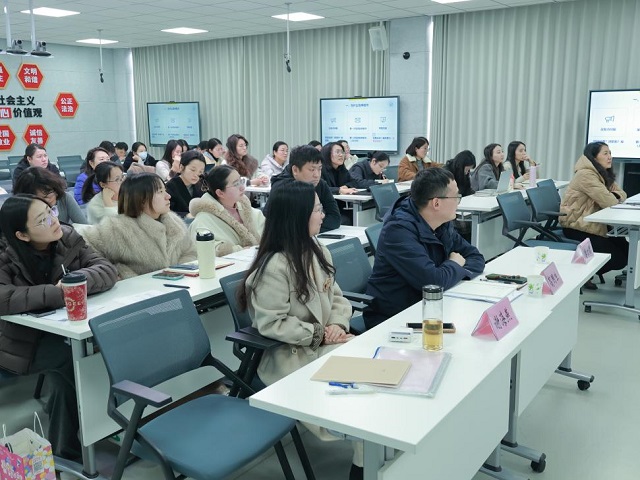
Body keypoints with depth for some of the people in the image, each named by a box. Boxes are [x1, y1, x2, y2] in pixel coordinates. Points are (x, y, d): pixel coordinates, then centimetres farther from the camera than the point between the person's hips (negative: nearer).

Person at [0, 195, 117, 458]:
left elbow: (107, 270, -17)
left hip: (59, 331, 4)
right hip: (22, 341, -4)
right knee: (72, 357, -27)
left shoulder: (69, 239, -8)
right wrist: (57, 293, -42)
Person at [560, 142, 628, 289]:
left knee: (625, 249, 3)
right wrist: (614, 198, -2)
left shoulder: (604, 174, 12)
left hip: (593, 223, 9)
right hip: (576, 226, -9)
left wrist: (614, 196, -15)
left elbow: (621, 194, 8)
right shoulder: (586, 174, -20)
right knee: (617, 258, -12)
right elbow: (607, 202, -25)